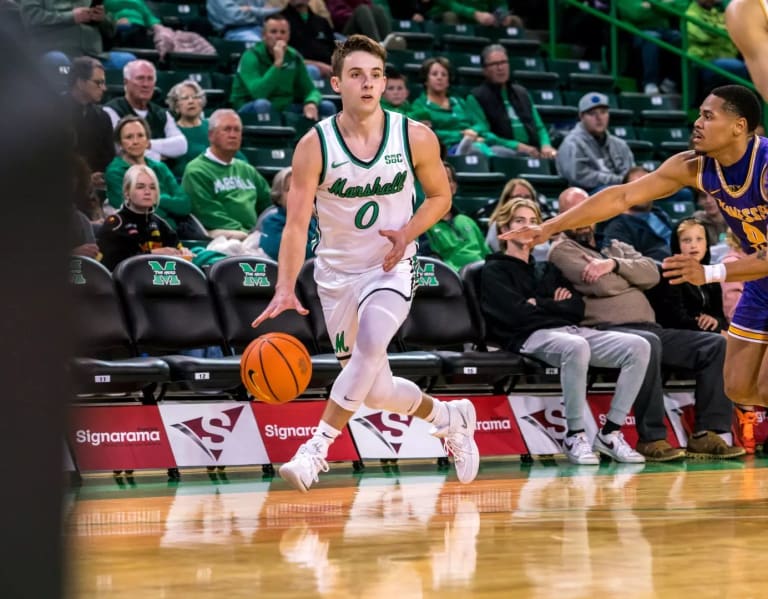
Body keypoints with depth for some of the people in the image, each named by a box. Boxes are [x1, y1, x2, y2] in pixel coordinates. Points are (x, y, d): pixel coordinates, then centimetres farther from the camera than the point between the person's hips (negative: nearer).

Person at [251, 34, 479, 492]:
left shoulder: (415, 138, -12)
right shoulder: (315, 145, -15)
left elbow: (440, 197, 4)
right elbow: (297, 224, -19)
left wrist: (408, 233, -16)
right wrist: (286, 289, -32)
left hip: (391, 266, -1)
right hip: (338, 270, 1)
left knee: (370, 346, -31)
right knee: (375, 390, 8)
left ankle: (318, 447, -22)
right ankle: (448, 416, 37)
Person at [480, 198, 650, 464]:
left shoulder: (547, 269, 30)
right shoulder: (494, 271, 10)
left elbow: (577, 308, 15)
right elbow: (517, 314, -7)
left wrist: (540, 304, 3)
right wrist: (555, 305, 5)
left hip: (572, 330, 7)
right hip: (532, 337, -7)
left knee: (638, 347, -16)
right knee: (575, 346, -41)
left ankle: (610, 433, -15)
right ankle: (575, 436, -29)